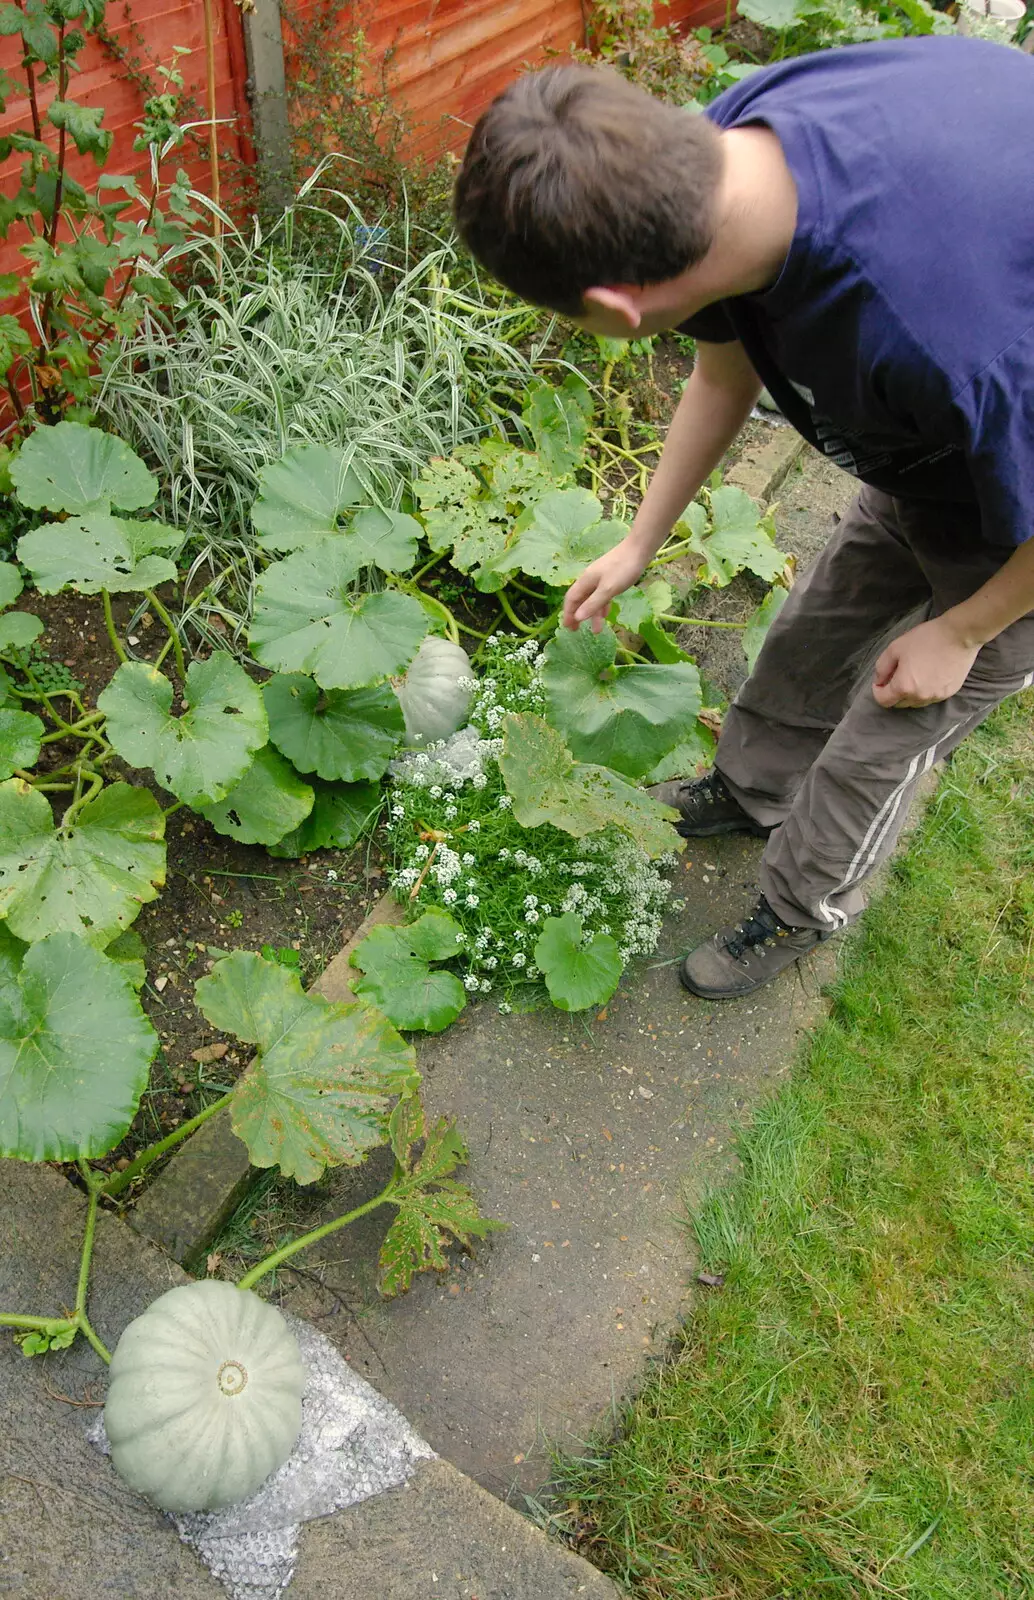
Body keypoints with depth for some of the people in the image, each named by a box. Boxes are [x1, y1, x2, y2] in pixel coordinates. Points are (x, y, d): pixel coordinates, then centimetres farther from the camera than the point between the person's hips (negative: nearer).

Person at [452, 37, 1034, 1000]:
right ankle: (751, 787, 48)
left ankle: (803, 909, 34)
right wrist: (639, 544, 7)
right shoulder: (719, 154, -22)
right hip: (929, 452, 6)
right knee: (815, 630, 20)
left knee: (888, 733, 8)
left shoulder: (939, 335, -48)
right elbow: (725, 369, -1)